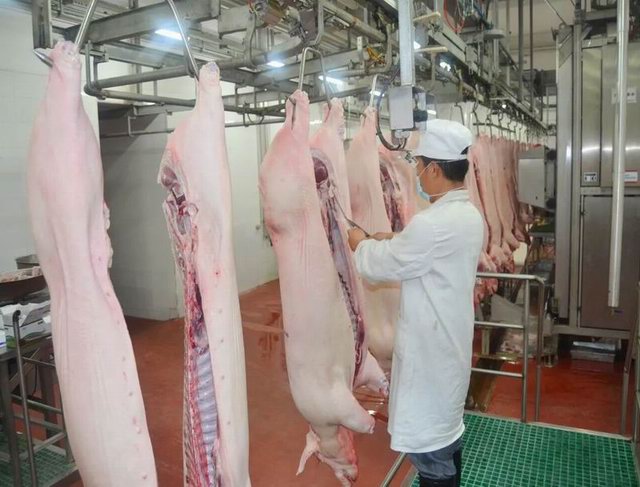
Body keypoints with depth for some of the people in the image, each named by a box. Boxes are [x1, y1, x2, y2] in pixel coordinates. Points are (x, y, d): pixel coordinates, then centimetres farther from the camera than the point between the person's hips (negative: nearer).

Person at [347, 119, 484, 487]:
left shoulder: (434, 223, -27)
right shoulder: (469, 213, 4)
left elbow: (381, 267, -17)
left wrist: (361, 244, 2)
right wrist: (394, 242, 10)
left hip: (429, 347, -10)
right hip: (449, 341, 10)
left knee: (427, 445, 6)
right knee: (446, 429, 25)